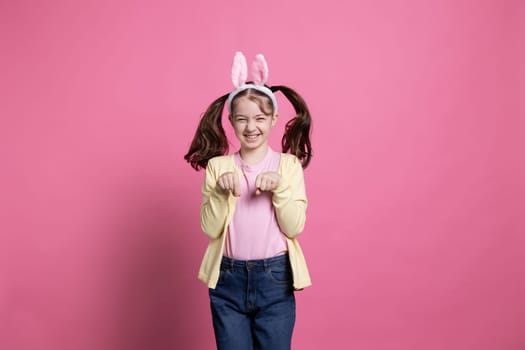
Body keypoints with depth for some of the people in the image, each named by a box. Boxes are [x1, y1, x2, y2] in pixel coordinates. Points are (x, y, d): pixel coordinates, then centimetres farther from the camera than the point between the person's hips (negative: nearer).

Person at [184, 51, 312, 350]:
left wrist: (280, 187, -21)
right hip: (228, 280, 1)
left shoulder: (288, 164, -2)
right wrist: (220, 192, -20)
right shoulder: (217, 166, 0)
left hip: (275, 279, -1)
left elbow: (294, 227, -8)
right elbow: (210, 229, -4)